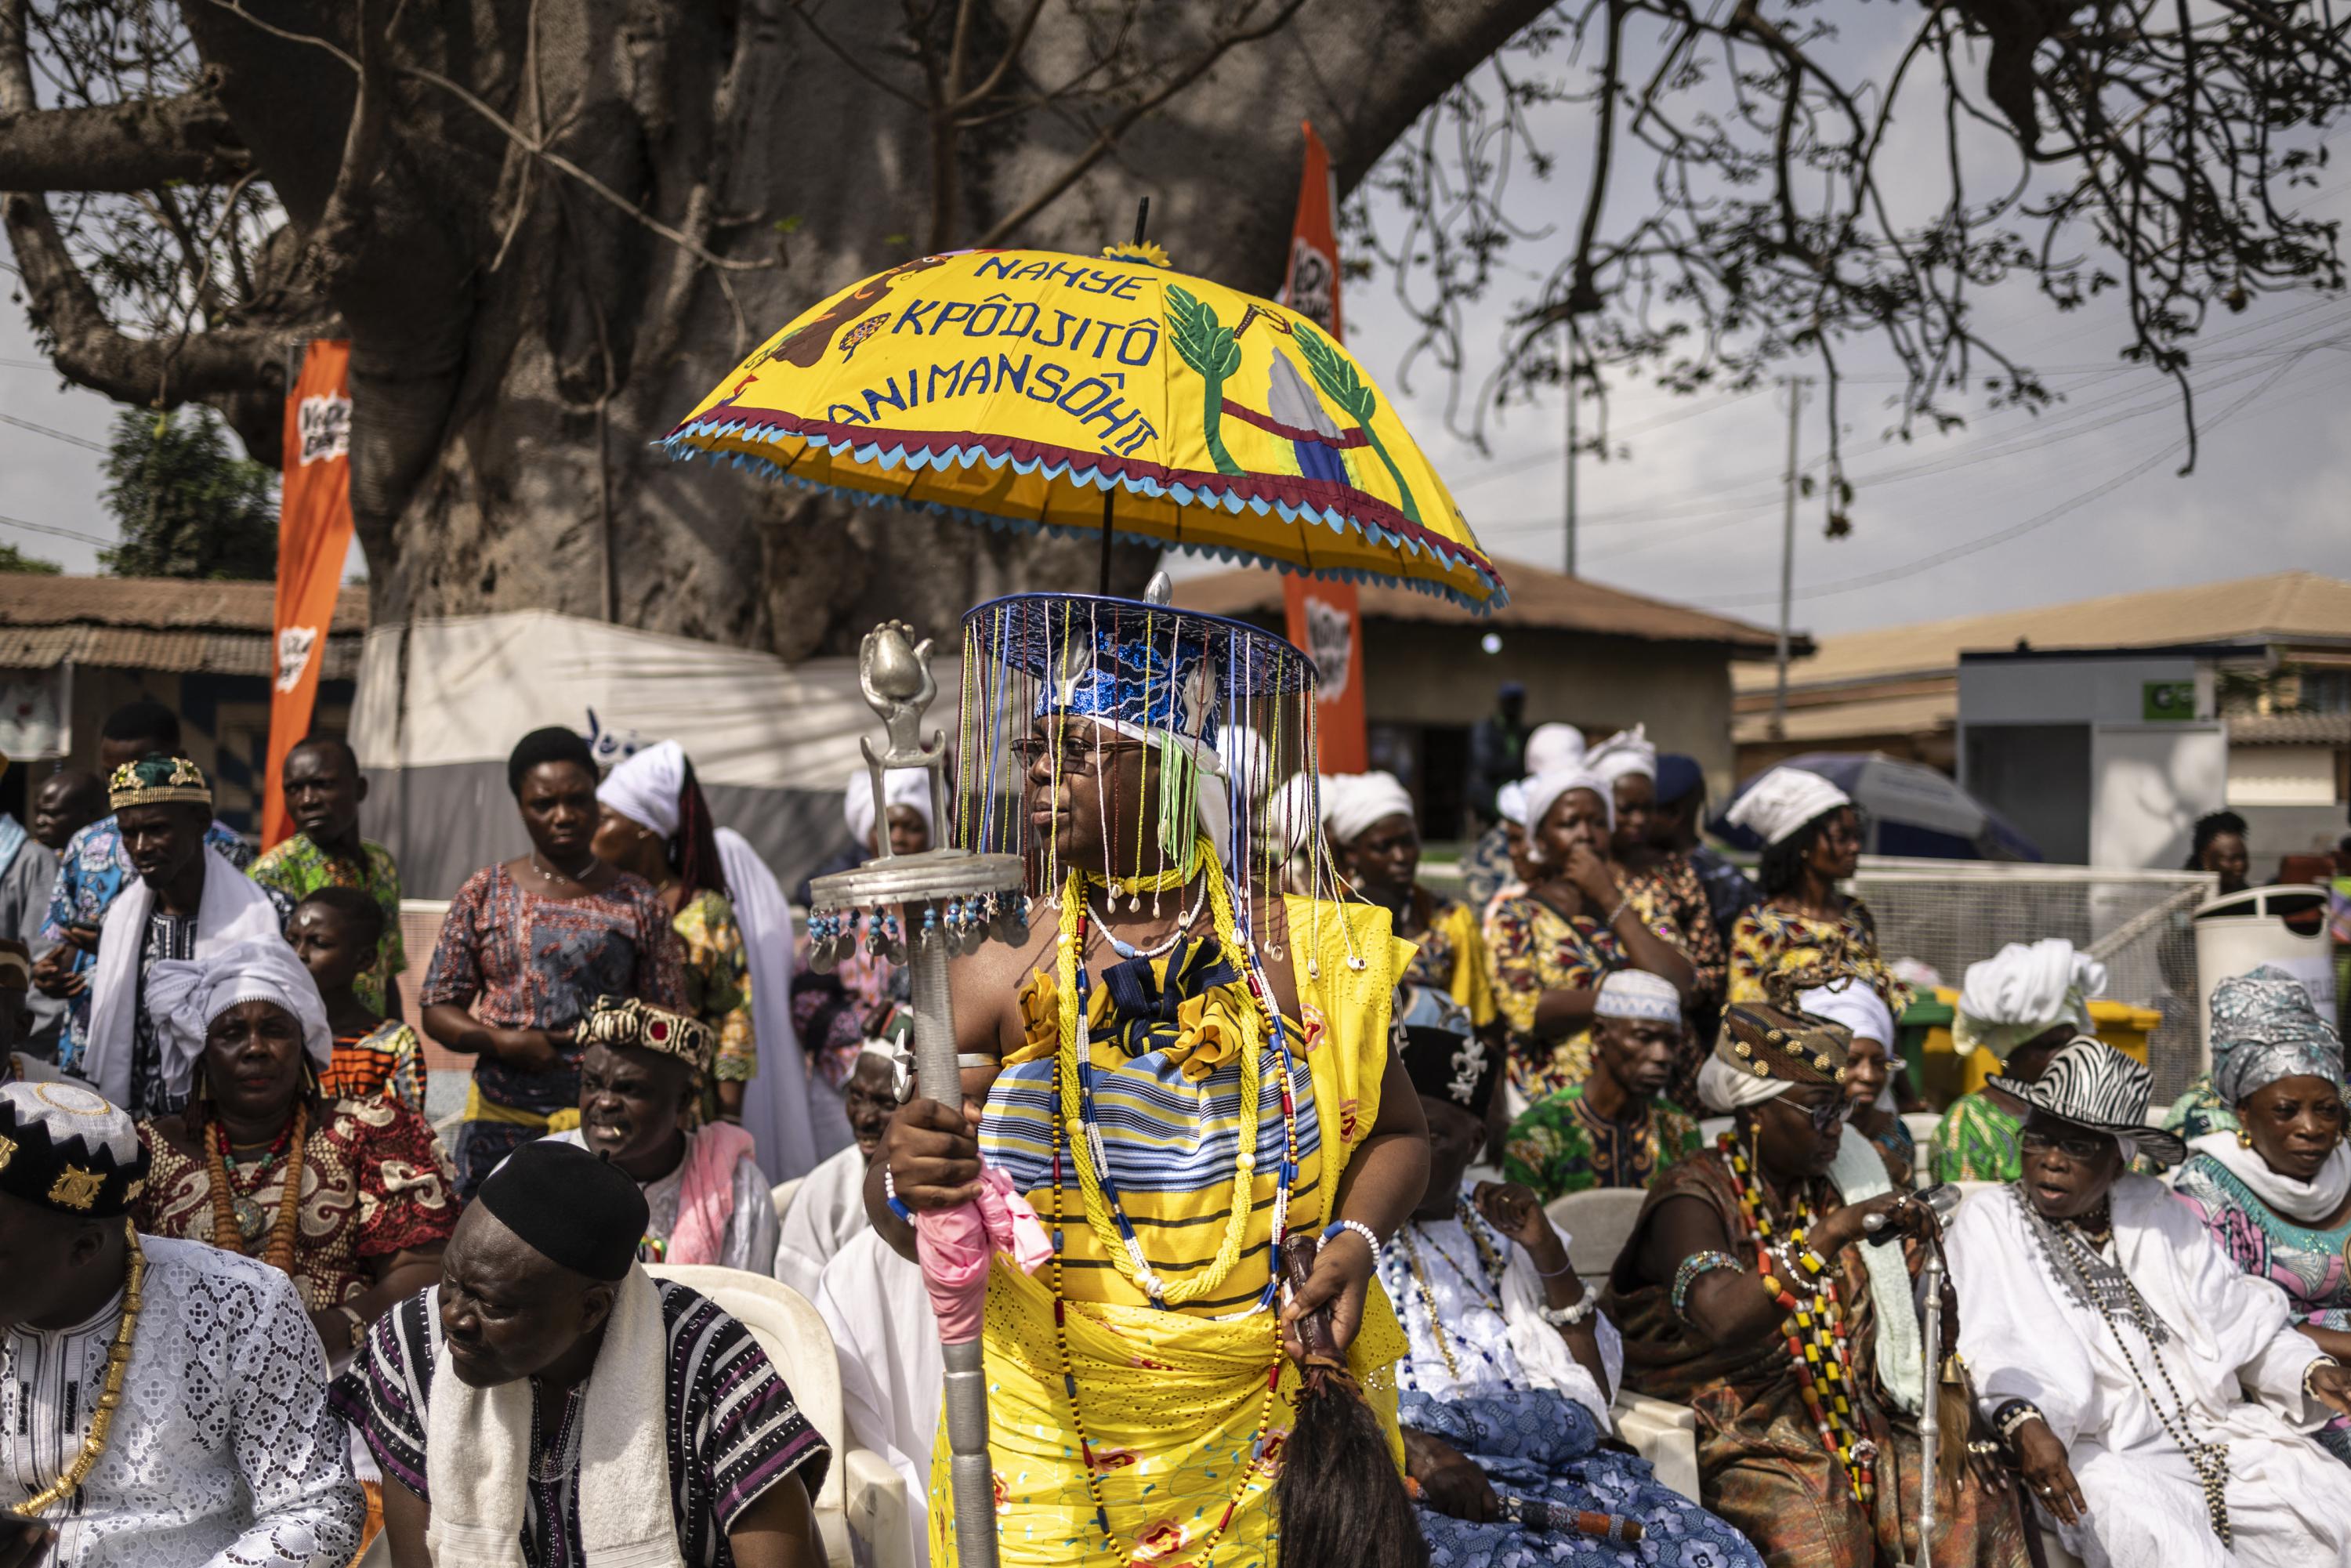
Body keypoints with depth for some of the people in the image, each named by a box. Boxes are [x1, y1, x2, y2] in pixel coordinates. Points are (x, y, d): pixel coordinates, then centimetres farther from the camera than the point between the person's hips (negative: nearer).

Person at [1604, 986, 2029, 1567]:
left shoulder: (1837, 1183, 12)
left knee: (1979, 1503, -15)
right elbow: (1722, 1319, -27)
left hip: (1851, 1425, 6)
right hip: (1741, 1439, -6)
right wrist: (1829, 1235, -31)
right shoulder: (1694, 1198, -9)